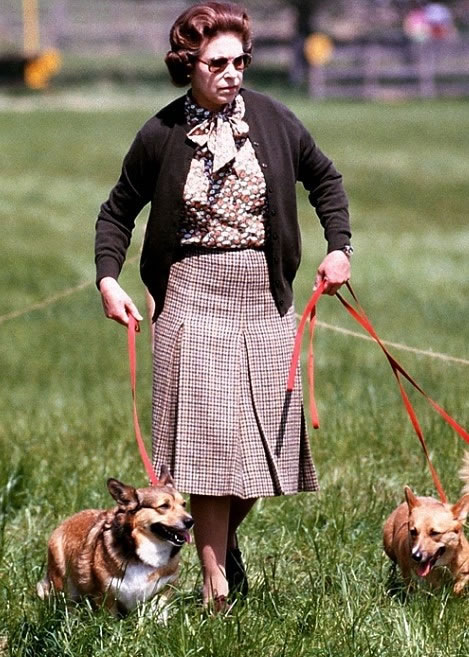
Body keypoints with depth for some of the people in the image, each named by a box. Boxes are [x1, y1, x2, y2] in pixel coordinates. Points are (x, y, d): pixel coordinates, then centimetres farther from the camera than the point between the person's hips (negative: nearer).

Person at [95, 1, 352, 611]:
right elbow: (118, 211, 9)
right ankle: (217, 588, -4)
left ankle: (226, 541, 32)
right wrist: (108, 279, -4)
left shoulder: (272, 119, 1)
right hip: (195, 295, -2)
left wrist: (338, 247, 6)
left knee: (263, 436, 5)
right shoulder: (161, 136, -2)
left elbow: (324, 178, 16)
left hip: (264, 294, 3)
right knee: (209, 439, -7)